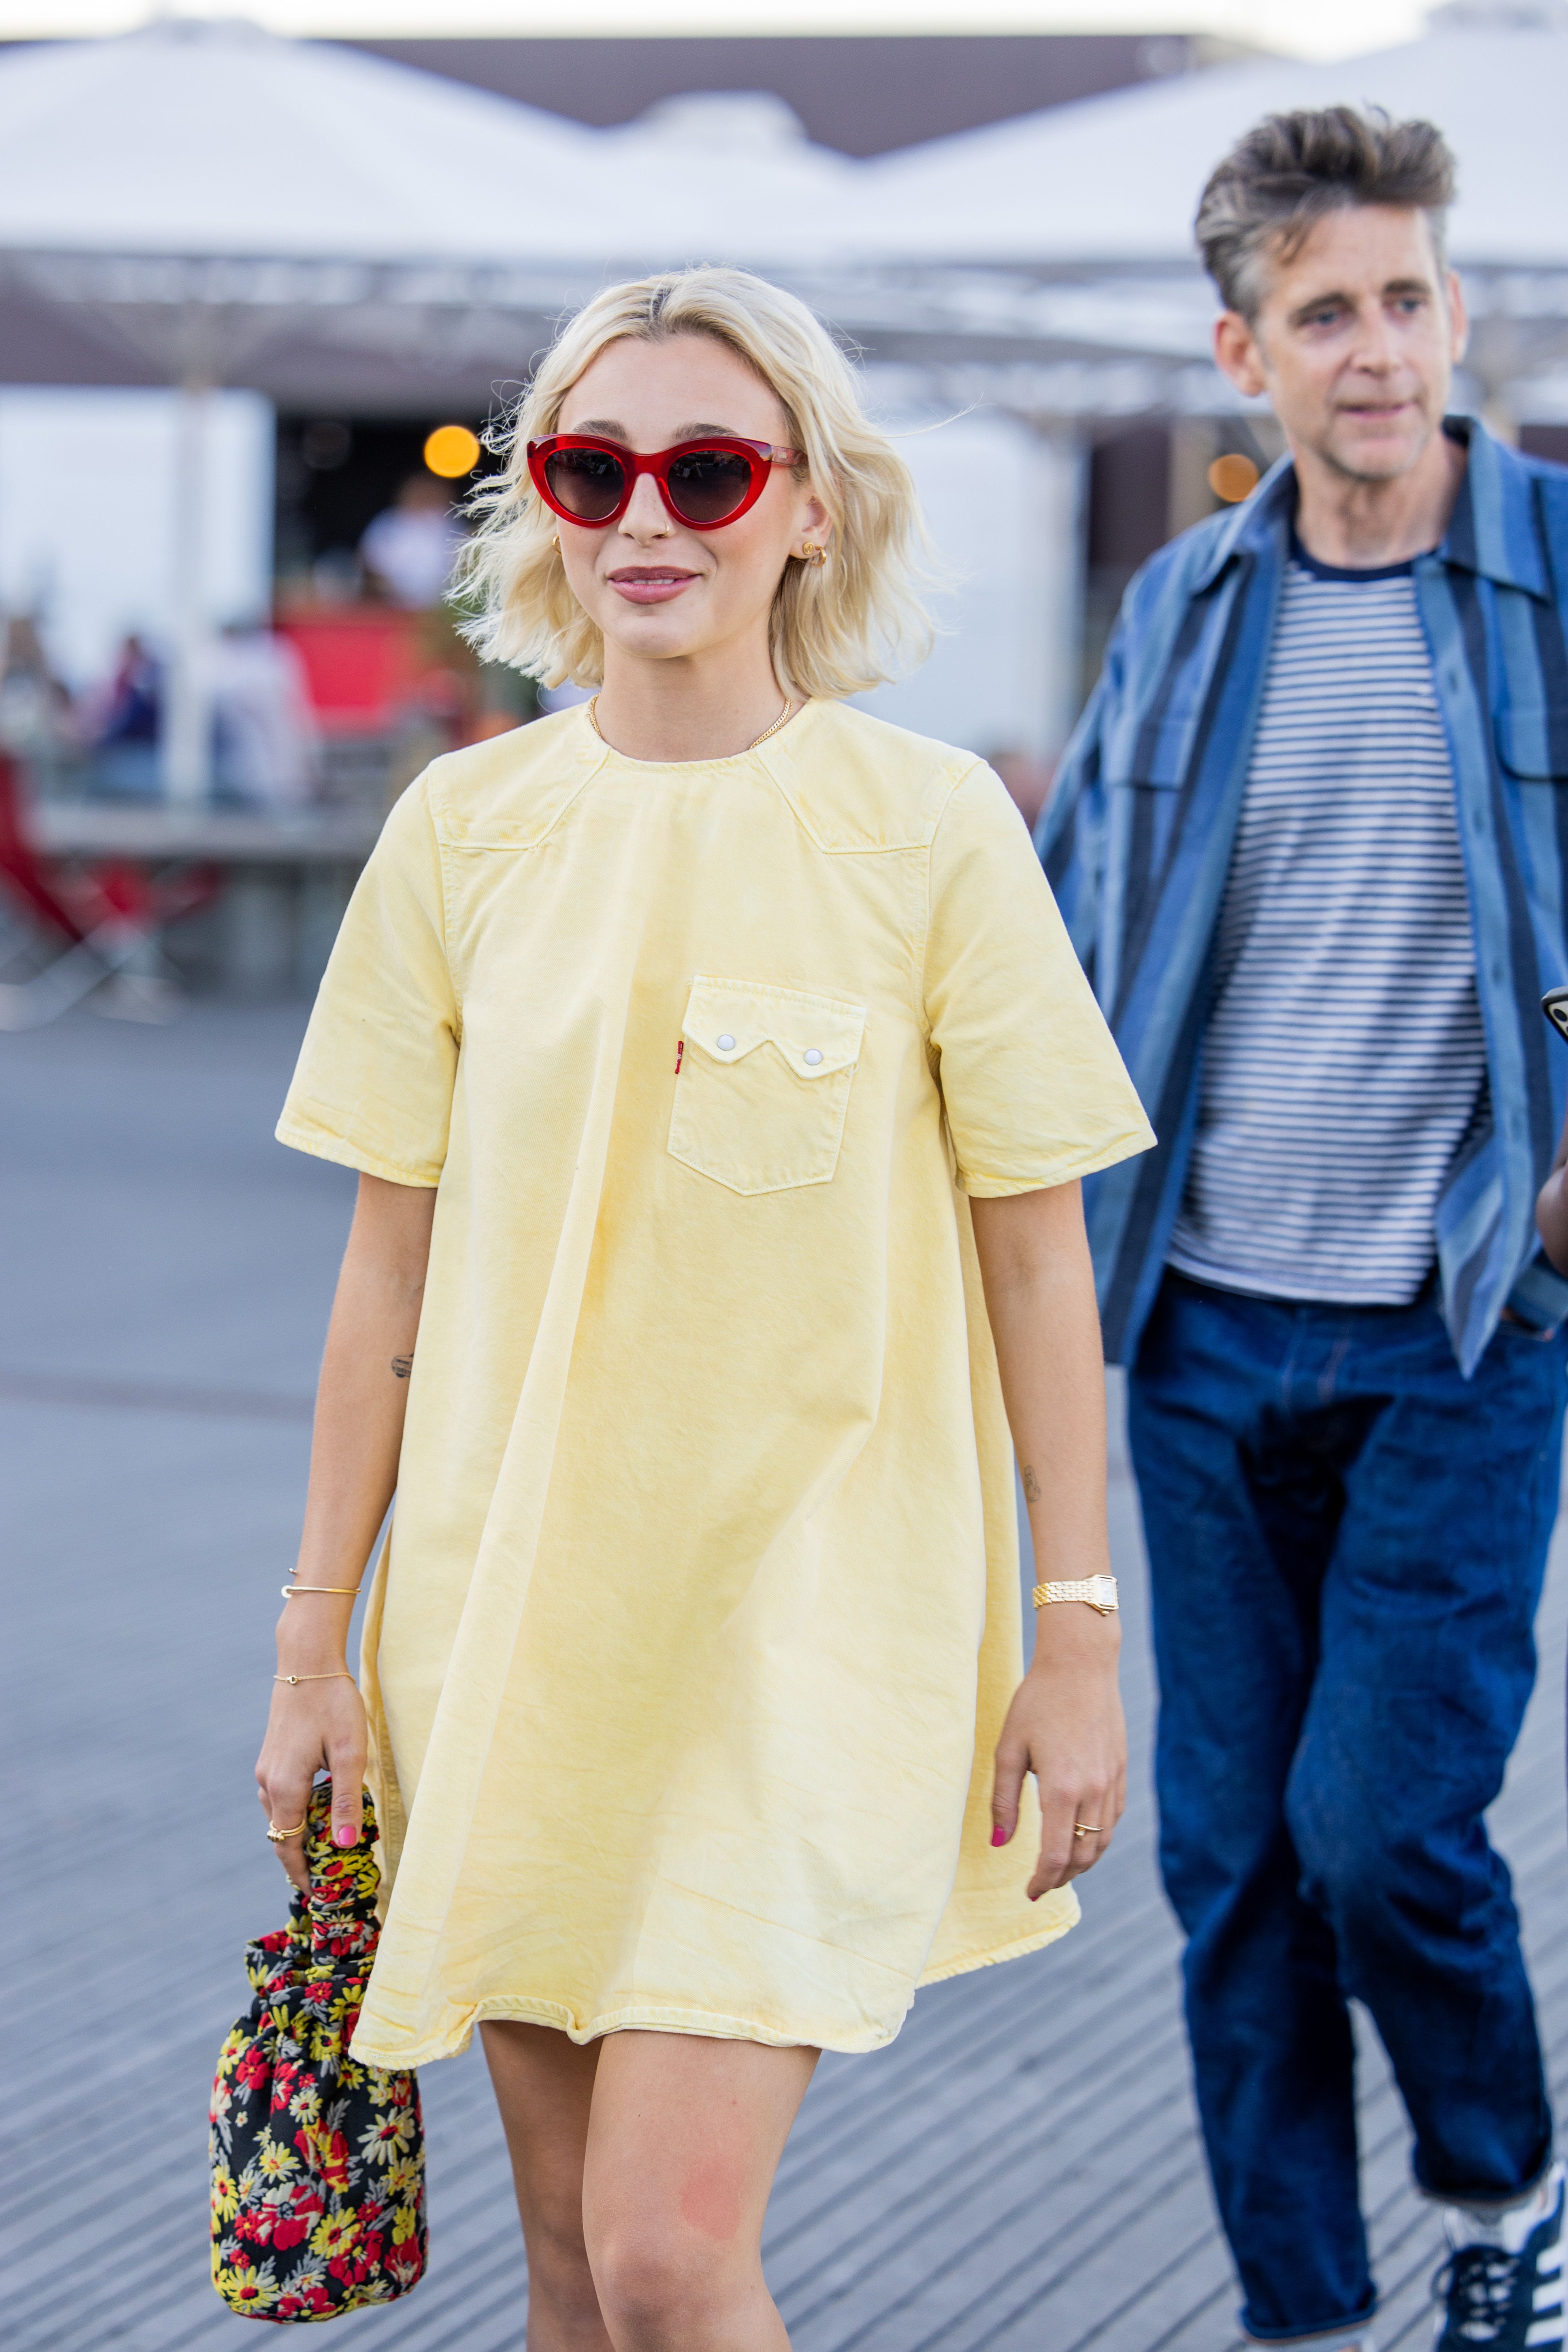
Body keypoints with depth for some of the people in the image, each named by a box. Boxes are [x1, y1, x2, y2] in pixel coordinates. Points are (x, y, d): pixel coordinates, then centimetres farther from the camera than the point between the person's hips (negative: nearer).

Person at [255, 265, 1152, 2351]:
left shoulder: (930, 824, -6)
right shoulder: (463, 828, 2)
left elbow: (1038, 1257, -1)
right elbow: (391, 1269, 7)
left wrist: (1079, 1634, -3)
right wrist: (318, 1640, 7)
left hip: (817, 1599, -3)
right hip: (509, 1611, 3)